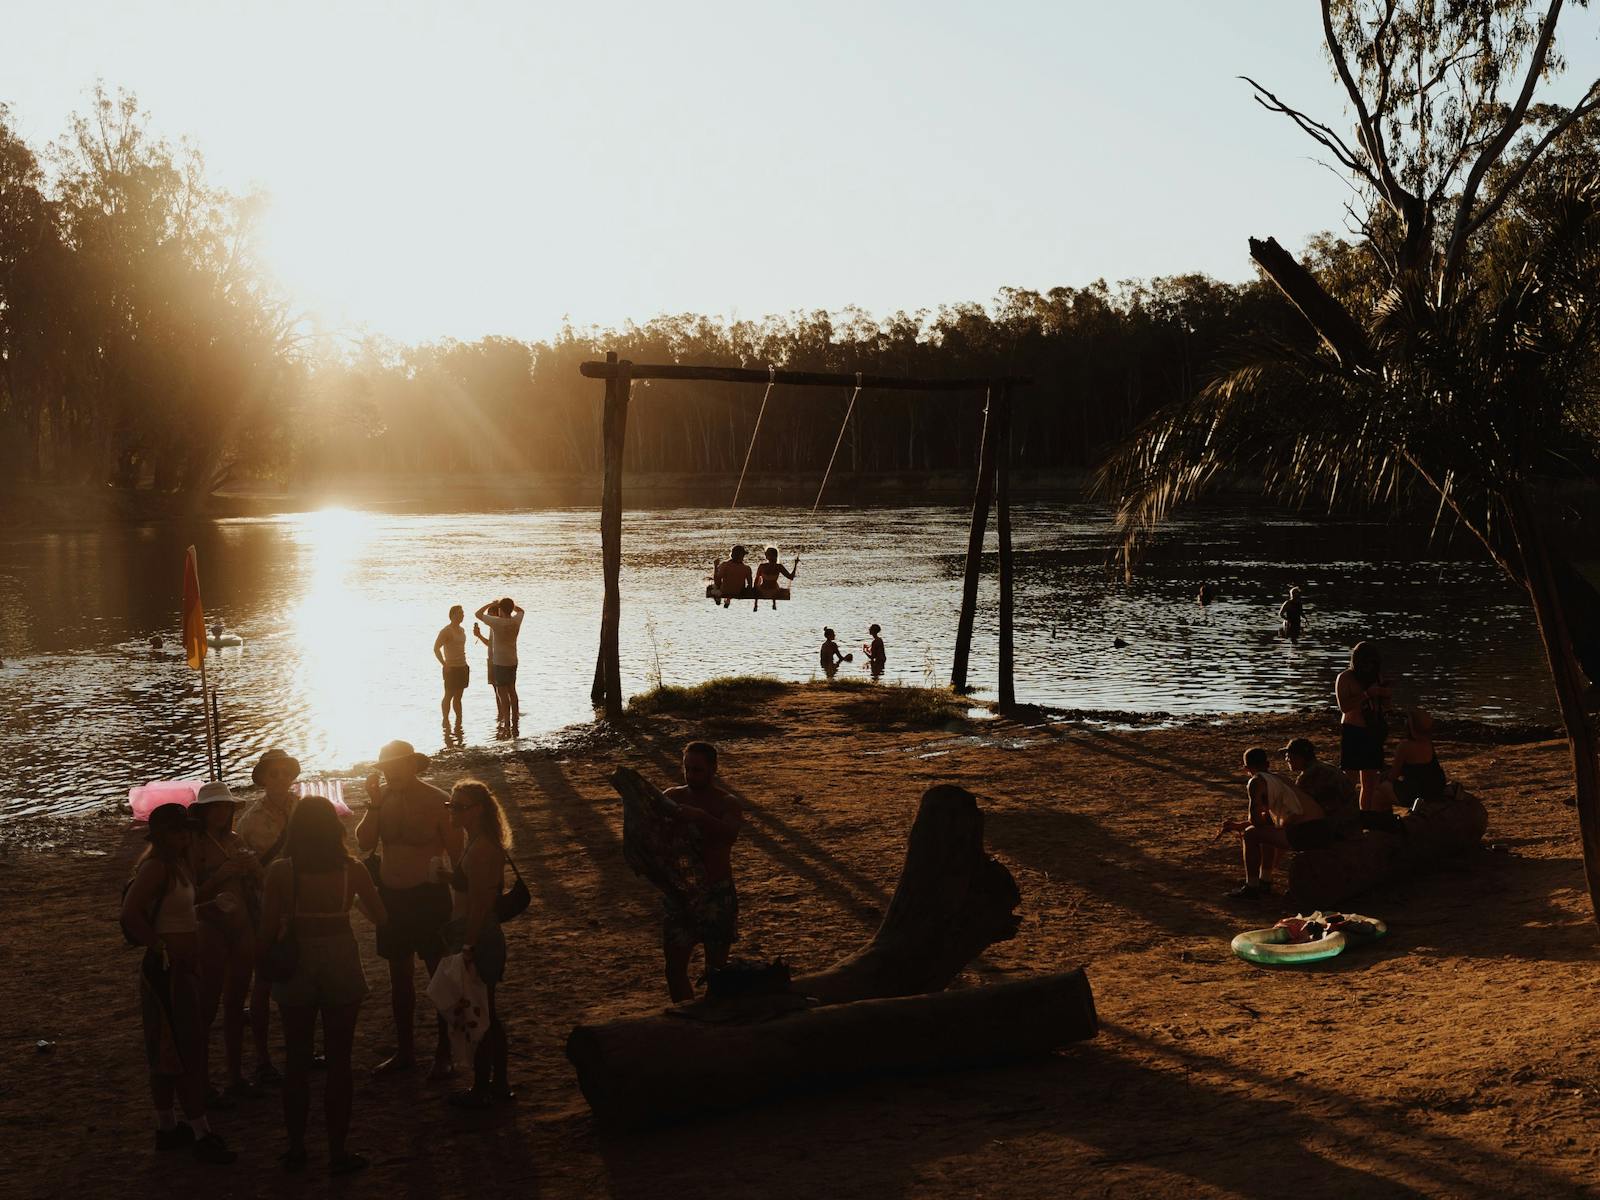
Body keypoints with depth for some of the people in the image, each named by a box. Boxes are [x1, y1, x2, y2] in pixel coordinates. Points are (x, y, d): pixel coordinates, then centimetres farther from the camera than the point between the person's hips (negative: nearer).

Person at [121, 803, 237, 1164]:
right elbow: (131, 914, -29)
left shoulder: (177, 864, 10)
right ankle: (200, 1133, 1)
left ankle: (167, 1128, 25)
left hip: (181, 968, 10)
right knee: (184, 1053, -4)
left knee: (170, 1053, 16)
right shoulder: (156, 867, -19)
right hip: (166, 969, -10)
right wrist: (160, 948, -23)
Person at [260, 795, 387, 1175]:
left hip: (296, 969, 0)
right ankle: (338, 1151, 13)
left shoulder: (280, 872, -9)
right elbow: (381, 918, 2)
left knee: (298, 1063, 14)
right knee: (339, 1062, 9)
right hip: (341, 966, 0)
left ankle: (296, 1148, 22)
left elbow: (269, 929, -8)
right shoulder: (353, 870, -7)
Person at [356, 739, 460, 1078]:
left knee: (441, 975, 0)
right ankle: (404, 1051, 24)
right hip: (391, 895, 5)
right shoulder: (384, 798, 2)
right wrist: (374, 804, -16)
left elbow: (456, 850, -7)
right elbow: (365, 842, -7)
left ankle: (444, 1054, 9)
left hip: (429, 895, -5)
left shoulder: (435, 800, -11)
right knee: (399, 976, 13)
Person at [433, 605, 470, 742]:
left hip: (462, 667, 8)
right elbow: (436, 648, -16)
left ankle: (459, 720, 15)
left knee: (458, 696, 11)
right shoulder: (446, 631, -13)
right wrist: (444, 664, -18)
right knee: (449, 696, -2)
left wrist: (464, 664, 15)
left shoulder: (461, 630, 13)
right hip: (452, 668, -8)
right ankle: (445, 720, 5)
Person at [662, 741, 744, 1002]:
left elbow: (731, 834, -26)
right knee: (674, 968, 3)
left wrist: (701, 817, -43)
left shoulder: (726, 802, -6)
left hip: (716, 893, -3)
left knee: (716, 969, 5)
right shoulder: (672, 797, 3)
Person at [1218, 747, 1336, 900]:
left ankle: (1251, 888, 6)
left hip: (1305, 834, -9)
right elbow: (1265, 819, 34)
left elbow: (1255, 820, -6)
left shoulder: (1256, 782, -2)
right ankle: (1265, 882, 35)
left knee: (1250, 834, 2)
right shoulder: (1277, 777, 25)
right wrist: (1237, 825, 32)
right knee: (1268, 831, 31)